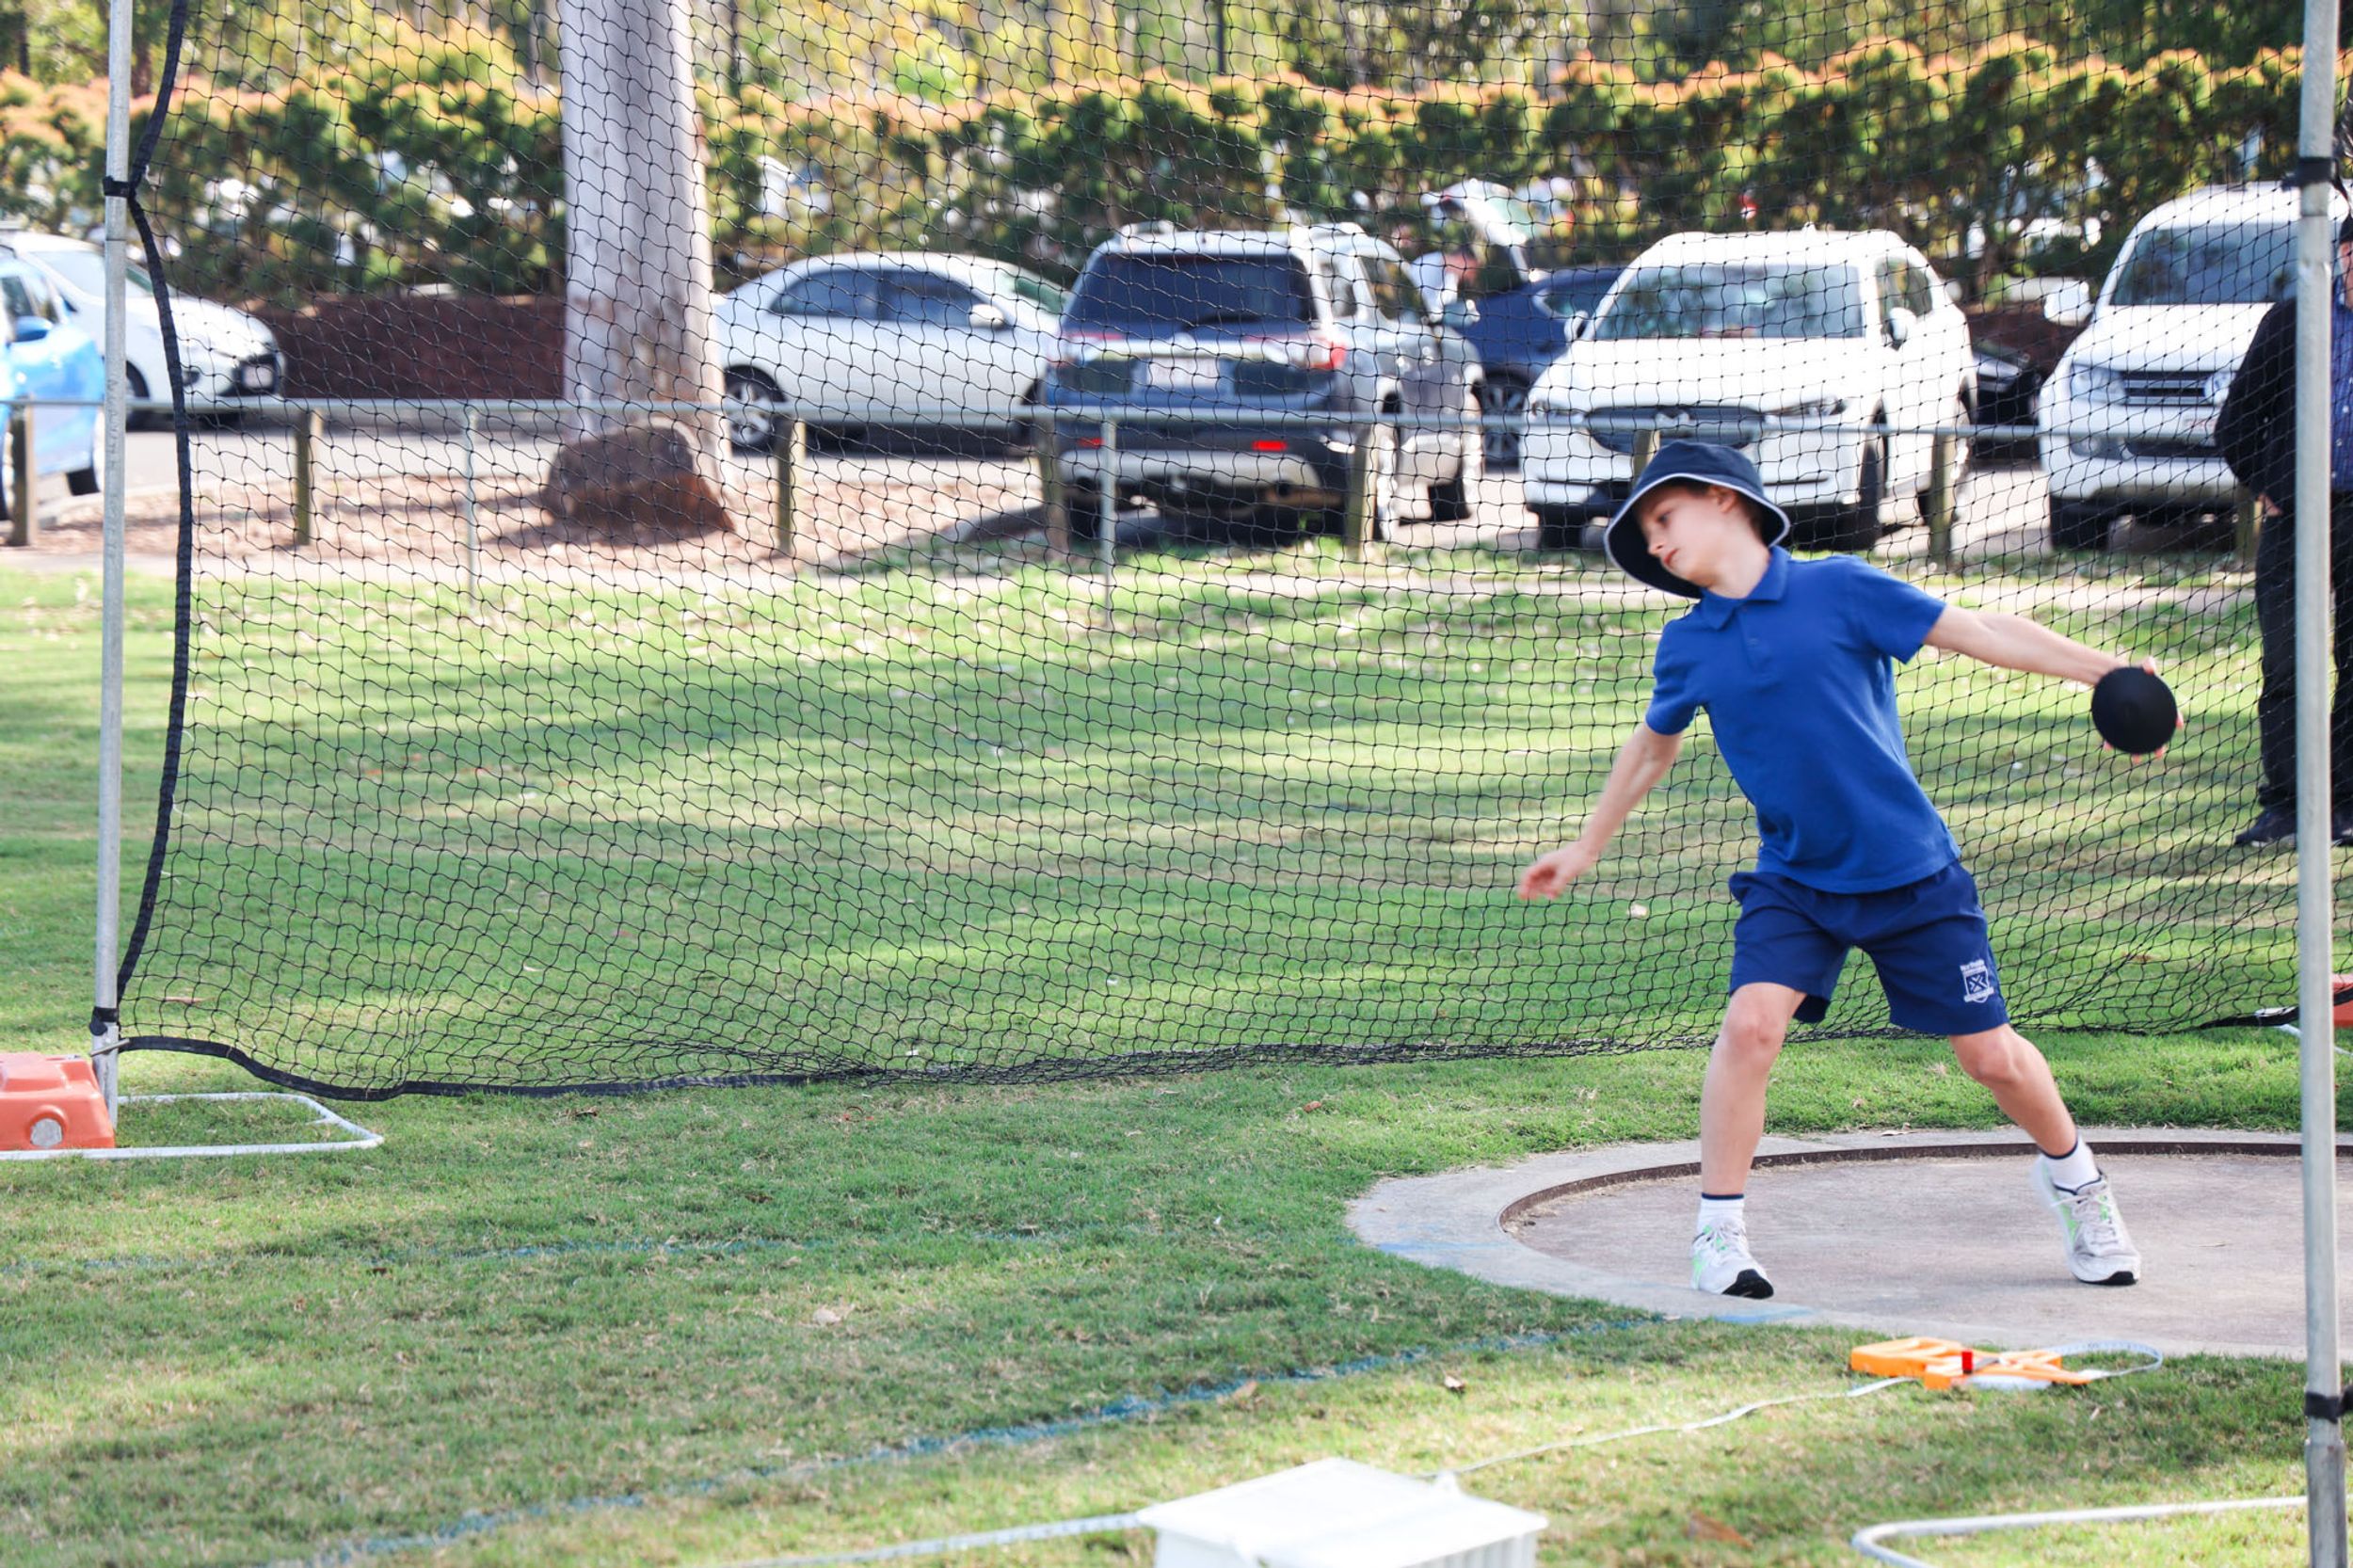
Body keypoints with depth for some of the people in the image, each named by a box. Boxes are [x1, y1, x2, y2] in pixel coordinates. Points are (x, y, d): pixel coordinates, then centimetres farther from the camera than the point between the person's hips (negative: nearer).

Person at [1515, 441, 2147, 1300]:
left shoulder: (1838, 588, -10)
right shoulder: (1686, 646, 2)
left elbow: (1983, 632, -9)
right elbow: (1652, 747, 20)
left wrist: (2110, 673, -14)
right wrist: (1585, 849, 29)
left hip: (1912, 873, -2)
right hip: (1793, 880, 2)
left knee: (1991, 1056, 4)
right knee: (1751, 1023, -22)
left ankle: (2075, 1182, 33)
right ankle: (1718, 1233, -9)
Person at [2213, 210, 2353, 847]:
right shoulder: (2292, 319, 7)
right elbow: (2235, 419, 11)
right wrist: (2263, 487, 2)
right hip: (2293, 512, 1)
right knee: (2284, 665, -3)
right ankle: (2283, 807, -2)